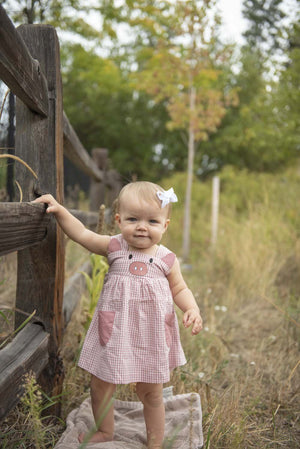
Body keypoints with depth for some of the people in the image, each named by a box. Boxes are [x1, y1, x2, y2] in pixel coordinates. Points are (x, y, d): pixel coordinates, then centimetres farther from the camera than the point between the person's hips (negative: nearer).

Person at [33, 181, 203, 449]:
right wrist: (59, 210, -9)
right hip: (114, 333, 1)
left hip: (151, 336, -1)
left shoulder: (167, 260, -5)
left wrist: (192, 309, -13)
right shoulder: (114, 248, -6)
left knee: (151, 393, 13)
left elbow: (180, 289, 5)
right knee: (100, 386, 11)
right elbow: (82, 234, -1)